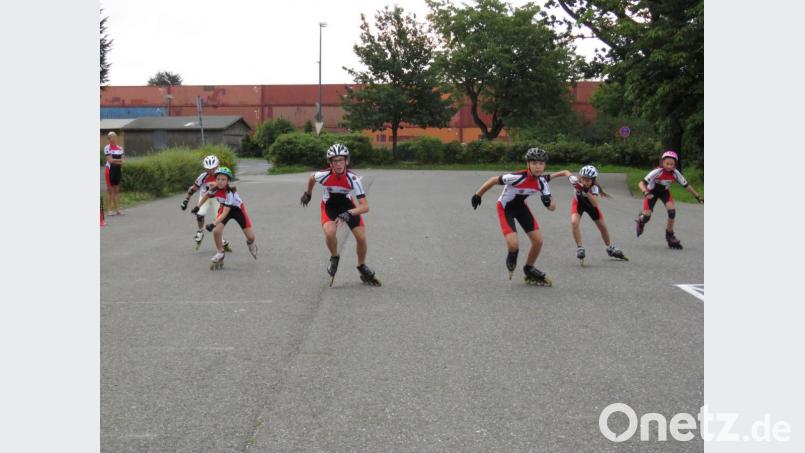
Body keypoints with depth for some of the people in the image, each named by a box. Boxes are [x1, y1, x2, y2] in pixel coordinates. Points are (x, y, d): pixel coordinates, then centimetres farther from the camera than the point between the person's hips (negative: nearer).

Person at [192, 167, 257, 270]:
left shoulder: (230, 192, -37)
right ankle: (220, 254, 2)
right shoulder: (214, 189, -23)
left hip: (237, 209, -4)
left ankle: (250, 244, 34)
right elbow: (206, 195, 3)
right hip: (223, 208, 4)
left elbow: (225, 213, -39)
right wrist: (198, 206, -3)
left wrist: (213, 224, -46)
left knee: (250, 237, -5)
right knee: (216, 231, -21)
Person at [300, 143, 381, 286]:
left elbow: (365, 206, -33)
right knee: (330, 232, -30)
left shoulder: (353, 178, -31)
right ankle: (334, 257, 2)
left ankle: (362, 267, 20)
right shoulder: (323, 175, -30)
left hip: (347, 205, 1)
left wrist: (348, 214, -48)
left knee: (361, 237, -8)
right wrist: (307, 194, 14)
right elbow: (311, 178, -2)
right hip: (329, 206, -1)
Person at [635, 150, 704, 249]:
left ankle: (670, 235, -4)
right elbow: (642, 183, -37)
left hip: (664, 192, 3)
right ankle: (641, 220, 28)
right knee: (647, 216, -13)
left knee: (672, 210, -21)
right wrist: (646, 193, -56)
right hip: (652, 192, -3)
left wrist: (698, 197, -9)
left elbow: (686, 185, -9)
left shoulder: (675, 173, -22)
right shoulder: (657, 172, -34)